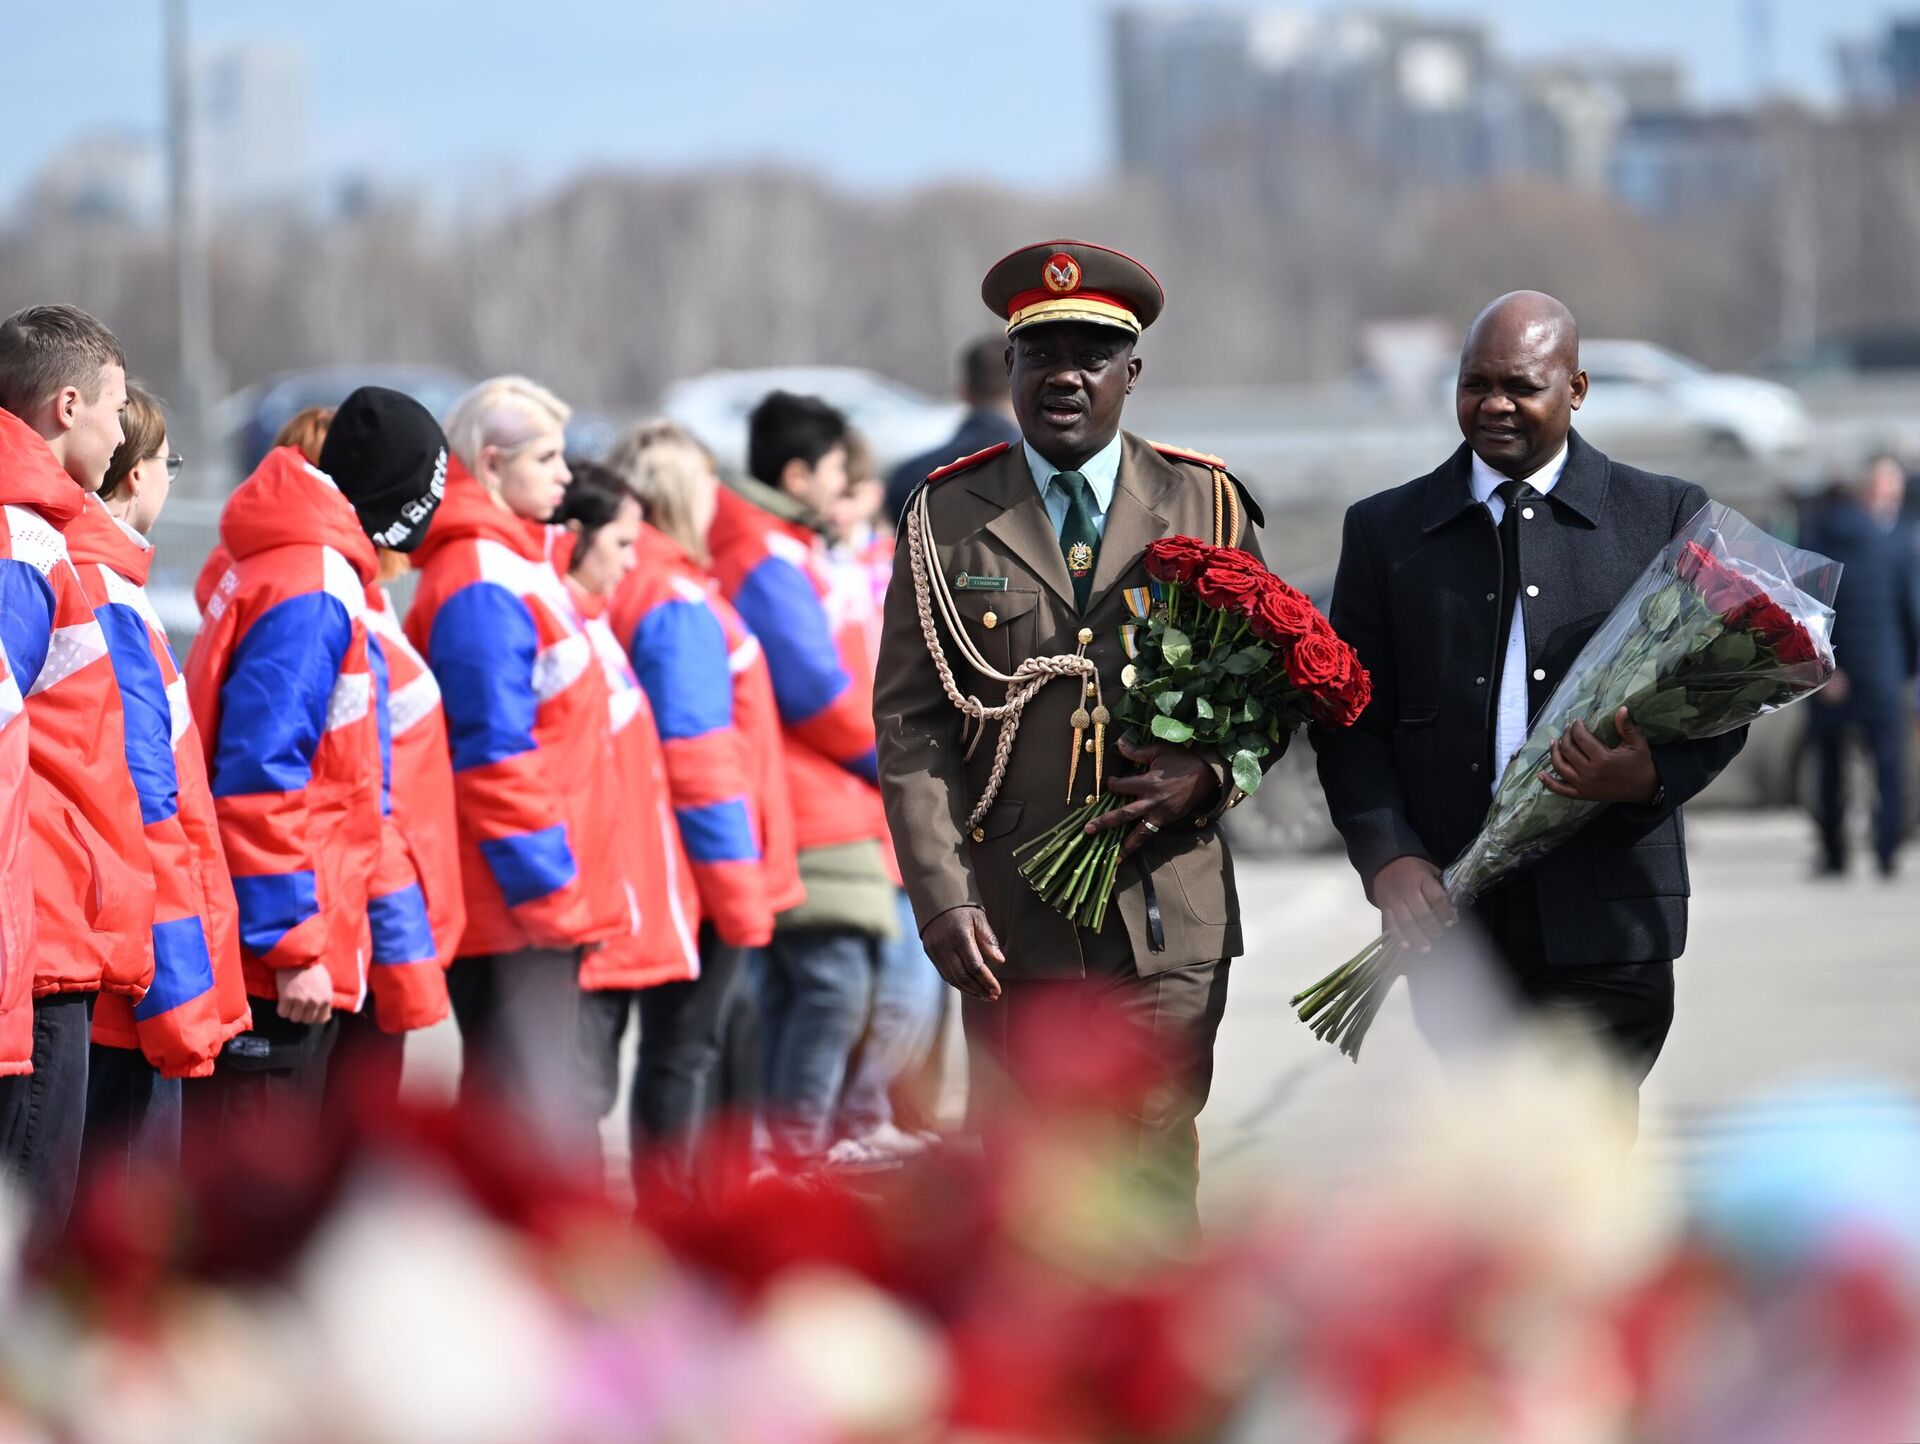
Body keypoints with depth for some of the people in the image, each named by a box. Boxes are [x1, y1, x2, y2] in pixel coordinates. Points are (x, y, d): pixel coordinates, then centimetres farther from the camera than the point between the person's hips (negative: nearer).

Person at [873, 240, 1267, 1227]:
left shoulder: (1205, 504, 9)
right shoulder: (949, 517, 7)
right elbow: (910, 721, 3)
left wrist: (1208, 773, -10)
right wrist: (942, 896, -7)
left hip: (1168, 919, 0)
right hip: (1012, 923, 0)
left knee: (1152, 1193, -3)